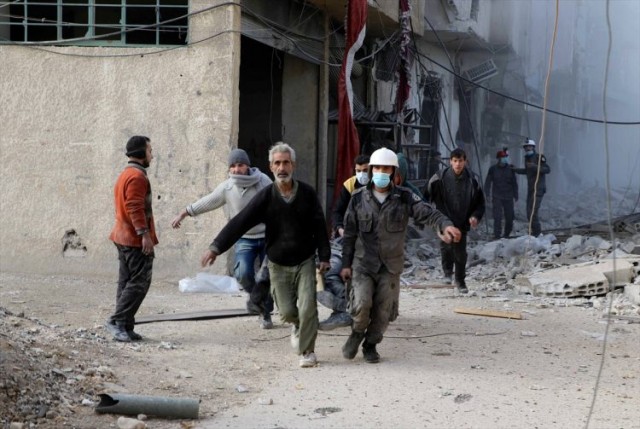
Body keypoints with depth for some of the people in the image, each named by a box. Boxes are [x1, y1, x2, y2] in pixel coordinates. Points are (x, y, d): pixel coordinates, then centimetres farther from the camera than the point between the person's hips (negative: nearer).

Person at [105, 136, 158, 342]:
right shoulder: (137, 176, -14)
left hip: (123, 237, 10)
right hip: (136, 239, -10)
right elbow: (135, 208, -23)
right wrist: (145, 234, -25)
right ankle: (118, 321, -11)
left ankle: (124, 327, 12)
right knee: (140, 282, -8)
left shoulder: (125, 175, 18)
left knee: (127, 283, 10)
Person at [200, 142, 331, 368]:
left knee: (307, 308, -10)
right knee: (287, 311, 2)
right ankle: (298, 325, 38)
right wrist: (216, 247, -23)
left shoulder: (307, 193, -5)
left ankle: (307, 351, 6)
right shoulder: (265, 196, -8)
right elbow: (240, 222, -14)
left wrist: (324, 256, -4)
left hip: (305, 261, 0)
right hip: (278, 264, 0)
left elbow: (319, 226, 0)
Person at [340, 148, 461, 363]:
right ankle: (357, 333, 14)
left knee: (383, 311, 5)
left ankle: (371, 344, 28)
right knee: (362, 304, -16)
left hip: (391, 266, 1)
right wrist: (346, 263, 2)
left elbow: (427, 213, -15)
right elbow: (349, 233, 5)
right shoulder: (359, 198, 0)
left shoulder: (404, 198, -2)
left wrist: (445, 225, -37)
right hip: (364, 264, -1)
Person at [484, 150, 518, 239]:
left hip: (508, 197, 2)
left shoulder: (510, 169, 5)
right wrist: (487, 194, -7)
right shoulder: (493, 169, 0)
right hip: (497, 197, -2)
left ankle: (507, 234, 20)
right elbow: (488, 182, 3)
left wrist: (515, 195, 9)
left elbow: (514, 183, 11)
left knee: (509, 217, 3)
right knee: (497, 217, -10)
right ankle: (497, 235, -5)